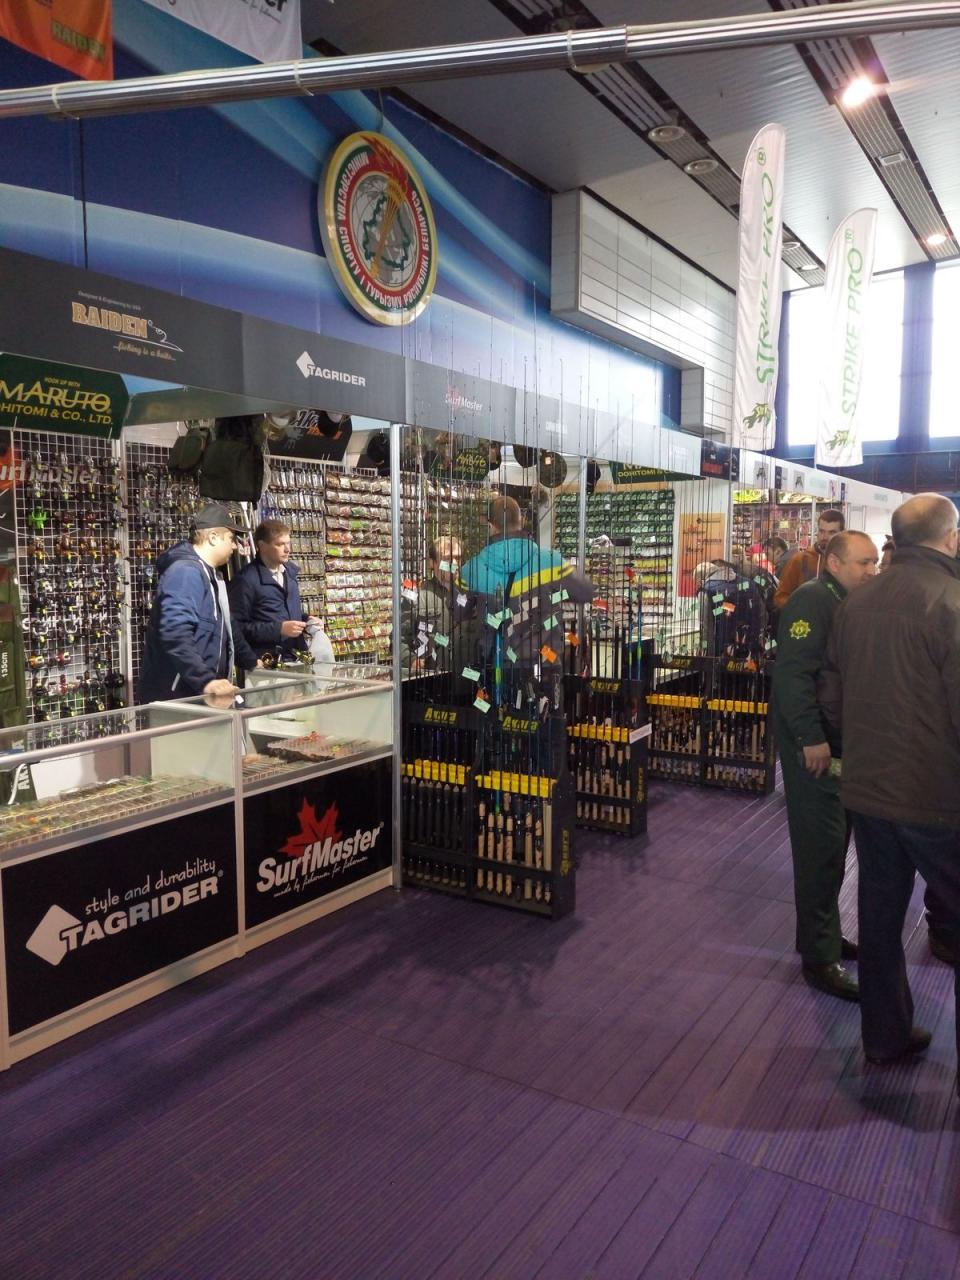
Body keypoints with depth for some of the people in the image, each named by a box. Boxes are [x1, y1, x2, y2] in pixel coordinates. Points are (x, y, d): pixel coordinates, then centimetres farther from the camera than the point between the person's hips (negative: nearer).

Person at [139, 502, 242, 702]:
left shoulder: (207, 573, 16)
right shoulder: (186, 571, -17)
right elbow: (175, 636, -28)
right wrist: (206, 681, -31)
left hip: (198, 694, 10)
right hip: (175, 697, -10)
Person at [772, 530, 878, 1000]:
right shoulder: (813, 600, -14)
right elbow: (794, 672, -23)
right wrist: (811, 738, -25)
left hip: (841, 740, 9)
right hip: (813, 744, -9)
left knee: (834, 842, 16)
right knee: (822, 846, -3)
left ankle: (822, 934, 31)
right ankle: (820, 957, 8)